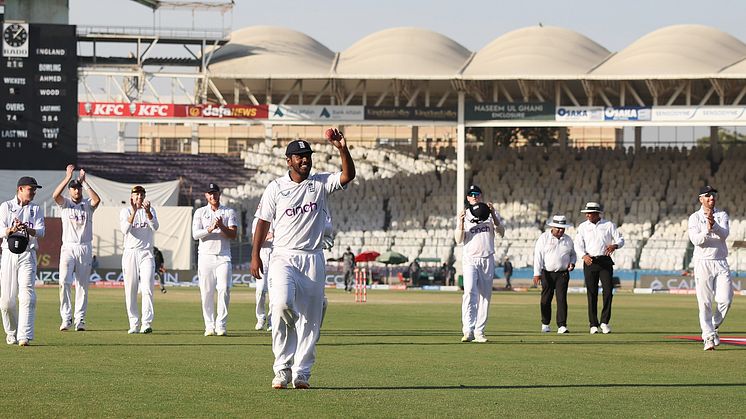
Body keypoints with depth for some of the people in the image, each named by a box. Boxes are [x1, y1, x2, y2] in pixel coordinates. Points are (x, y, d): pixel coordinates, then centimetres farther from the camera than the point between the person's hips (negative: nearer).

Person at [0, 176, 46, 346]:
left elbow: (41, 232, -3)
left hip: (28, 254, 0)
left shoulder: (36, 210, 12)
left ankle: (24, 336, -20)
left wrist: (27, 229, -23)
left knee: (26, 293, -14)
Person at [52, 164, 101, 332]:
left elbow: (97, 200, -16)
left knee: (82, 285, 3)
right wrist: (68, 177, -19)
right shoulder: (65, 203, 6)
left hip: (85, 248, 1)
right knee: (64, 281, -16)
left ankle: (80, 319, 8)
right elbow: (55, 195, -15)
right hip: (68, 247, -1)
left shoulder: (88, 205, 7)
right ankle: (66, 318, -11)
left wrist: (84, 181, -13)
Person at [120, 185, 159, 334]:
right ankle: (134, 324, 6)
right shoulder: (125, 211, 6)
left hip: (146, 253, 0)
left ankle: (147, 323, -18)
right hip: (130, 253, 0)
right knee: (130, 290, 0)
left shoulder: (150, 210, 10)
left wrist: (147, 212, -25)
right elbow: (125, 230, -13)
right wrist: (134, 211, -23)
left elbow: (155, 227, -10)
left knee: (147, 288, -13)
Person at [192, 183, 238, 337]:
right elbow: (195, 234, -3)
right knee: (206, 292, -2)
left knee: (224, 290, -11)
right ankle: (209, 326, 3)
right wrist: (210, 229, -19)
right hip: (206, 256, 1)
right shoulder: (200, 212, 9)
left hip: (223, 256, -1)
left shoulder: (229, 212, 9)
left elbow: (233, 234, -1)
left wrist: (222, 227, -19)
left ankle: (221, 325, -8)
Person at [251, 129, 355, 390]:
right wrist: (255, 256, 3)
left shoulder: (322, 183, 6)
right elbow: (263, 221, 7)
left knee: (310, 317, 1)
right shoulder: (275, 188, 4)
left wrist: (342, 150, -25)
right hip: (284, 257, -2)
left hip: (313, 259, 2)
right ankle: (282, 368, -12)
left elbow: (348, 175, -10)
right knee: (282, 303, -23)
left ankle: (301, 372, 8)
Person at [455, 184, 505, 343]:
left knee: (485, 296, 2)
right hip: (470, 260, -2)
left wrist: (493, 214, -16)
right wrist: (461, 222, -15)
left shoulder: (490, 213, 10)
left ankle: (479, 332, 7)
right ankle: (468, 331, -26)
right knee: (470, 292, -19)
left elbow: (501, 232, -4)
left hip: (487, 260, 2)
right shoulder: (464, 216, 9)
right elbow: (459, 240, -1)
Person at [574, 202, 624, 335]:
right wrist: (584, 256, -20)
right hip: (589, 262, 1)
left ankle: (605, 322, -1)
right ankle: (593, 325, 5)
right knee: (592, 294, 0)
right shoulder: (582, 227, 7)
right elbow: (578, 245, 0)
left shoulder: (609, 225, 5)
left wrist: (614, 245, -21)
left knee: (608, 291, -10)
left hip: (605, 261, -1)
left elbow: (620, 239, 3)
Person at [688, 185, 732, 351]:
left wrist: (714, 225, -29)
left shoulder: (722, 215, 9)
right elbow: (695, 239, -11)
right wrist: (707, 230, -30)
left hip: (721, 262, 2)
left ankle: (715, 326, 16)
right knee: (705, 302, -6)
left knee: (726, 299, -8)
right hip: (703, 262, -2)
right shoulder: (695, 217, 4)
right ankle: (708, 336, -3)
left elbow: (724, 234, -10)